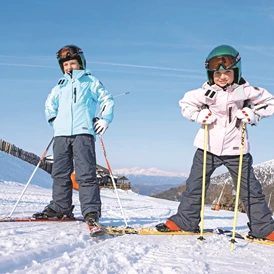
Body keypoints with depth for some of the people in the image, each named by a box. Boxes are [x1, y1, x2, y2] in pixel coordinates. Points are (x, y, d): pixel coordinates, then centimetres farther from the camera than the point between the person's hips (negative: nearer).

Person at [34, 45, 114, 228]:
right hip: (61, 134, 5)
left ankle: (91, 210, -13)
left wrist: (105, 119, -1)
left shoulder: (90, 81, 11)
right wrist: (53, 119, 18)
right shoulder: (60, 86, 22)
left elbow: (107, 100, 10)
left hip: (83, 132, -5)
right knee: (60, 172, 6)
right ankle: (60, 207, 16)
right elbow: (50, 103, 33)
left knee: (86, 173, -12)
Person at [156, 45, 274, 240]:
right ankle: (184, 221, 19)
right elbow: (185, 104, 7)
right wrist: (200, 115, -10)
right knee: (195, 186, 6)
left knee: (250, 189, 5)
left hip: (236, 149, -1)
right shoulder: (206, 92, -7)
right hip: (208, 148, 1)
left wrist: (253, 114, -11)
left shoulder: (246, 91, -8)